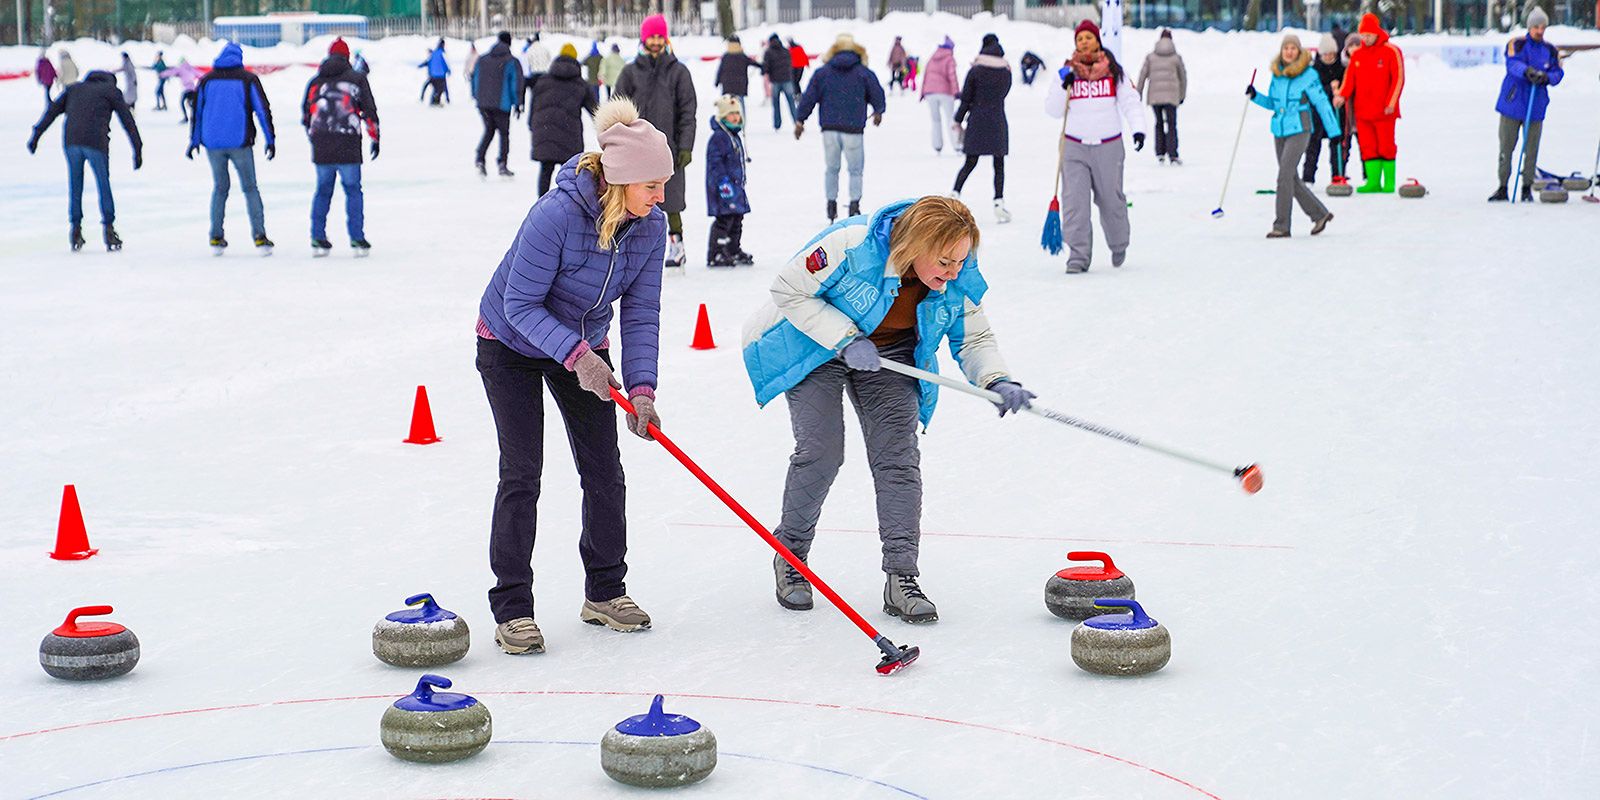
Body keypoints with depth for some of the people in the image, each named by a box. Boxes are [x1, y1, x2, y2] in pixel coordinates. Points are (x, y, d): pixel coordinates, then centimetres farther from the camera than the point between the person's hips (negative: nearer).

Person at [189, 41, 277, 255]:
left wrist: (194, 141, 18)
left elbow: (196, 111, 11)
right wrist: (270, 139, 0)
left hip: (213, 142, 2)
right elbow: (263, 109, -3)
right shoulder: (248, 79, 0)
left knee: (219, 188, 14)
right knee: (250, 188, 3)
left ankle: (216, 238, 9)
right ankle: (259, 238, -6)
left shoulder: (207, 80, 8)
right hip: (240, 141, -2)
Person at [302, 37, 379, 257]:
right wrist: (375, 138, 9)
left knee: (323, 190, 13)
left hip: (321, 146, 3)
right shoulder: (357, 79, 3)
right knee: (353, 190, 5)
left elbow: (305, 115, 14)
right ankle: (356, 239, 0)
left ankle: (317, 239, 12)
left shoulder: (315, 81, 11)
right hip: (348, 146, -3)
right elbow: (369, 110, 1)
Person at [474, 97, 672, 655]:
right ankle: (511, 608, -1)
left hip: (585, 344, 5)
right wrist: (576, 356, -39)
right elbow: (521, 305, -29)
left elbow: (641, 313, -13)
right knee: (522, 473, -10)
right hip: (512, 344, -5)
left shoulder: (651, 227, -16)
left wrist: (641, 389, -24)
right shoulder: (557, 214, -34)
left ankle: (605, 593, 19)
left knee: (603, 468, 3)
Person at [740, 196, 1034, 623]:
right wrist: (845, 338, -29)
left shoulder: (961, 282, -19)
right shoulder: (849, 245, -34)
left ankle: (901, 579, -5)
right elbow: (788, 290, -24)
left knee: (898, 456, -7)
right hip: (816, 346, -4)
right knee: (821, 451, -12)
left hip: (889, 356, 4)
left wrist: (999, 381, -27)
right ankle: (790, 555, 11)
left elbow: (974, 339, -6)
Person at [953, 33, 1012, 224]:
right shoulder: (1006, 71, 1)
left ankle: (955, 194, -3)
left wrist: (959, 120, 8)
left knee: (970, 162, 9)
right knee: (999, 165, 6)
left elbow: (966, 98, -3)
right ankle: (999, 203, 0)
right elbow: (1003, 93, 11)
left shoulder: (975, 71, -5)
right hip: (998, 122, 0)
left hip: (977, 122, 0)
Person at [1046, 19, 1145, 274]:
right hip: (1074, 147, 0)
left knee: (1111, 200, 9)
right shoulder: (1067, 72, 5)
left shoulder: (1114, 71, 3)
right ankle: (1078, 255, -9)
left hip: (1108, 146, 0)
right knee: (1074, 202, -11)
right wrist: (1063, 86, -13)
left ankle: (1119, 244, 35)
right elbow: (1052, 110, 3)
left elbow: (1130, 101, -4)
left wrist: (1138, 129, -19)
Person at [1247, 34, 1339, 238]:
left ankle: (1281, 226, -8)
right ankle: (1320, 214, 26)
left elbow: (1321, 103, -5)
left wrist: (1334, 132, -4)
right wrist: (1255, 96, 3)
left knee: (1284, 177, -13)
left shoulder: (1308, 74, -8)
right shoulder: (1276, 74, 9)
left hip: (1299, 131, -7)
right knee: (1292, 179, 11)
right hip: (1279, 132, 7)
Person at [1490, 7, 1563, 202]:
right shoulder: (1516, 44, -3)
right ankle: (1503, 188, 13)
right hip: (1512, 104, -2)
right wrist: (1527, 71, -38)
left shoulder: (1550, 51, 7)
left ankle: (1527, 188, 14)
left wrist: (1547, 77, -17)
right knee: (1506, 148, 3)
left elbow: (1558, 72, 5)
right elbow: (1512, 63, -19)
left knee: (1531, 150, 3)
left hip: (1535, 107, 2)